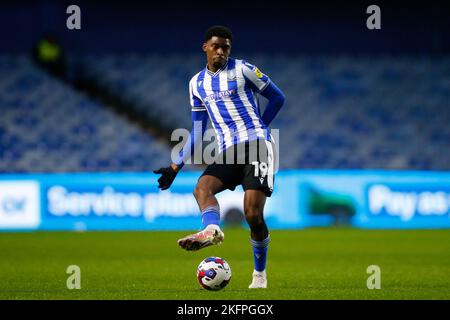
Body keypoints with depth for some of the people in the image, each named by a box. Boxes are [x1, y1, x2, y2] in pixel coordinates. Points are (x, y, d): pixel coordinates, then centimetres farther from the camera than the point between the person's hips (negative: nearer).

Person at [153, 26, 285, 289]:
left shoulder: (242, 70, 2)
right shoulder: (197, 83, 16)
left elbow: (277, 97, 9)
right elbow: (197, 131, 21)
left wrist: (256, 129, 8)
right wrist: (175, 167, 16)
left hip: (257, 145, -5)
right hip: (228, 152, 5)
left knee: (253, 215, -15)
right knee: (202, 187, -26)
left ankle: (260, 274, 2)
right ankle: (212, 229, -54)